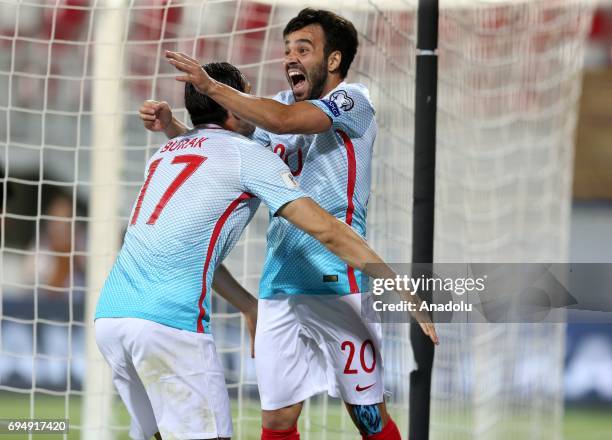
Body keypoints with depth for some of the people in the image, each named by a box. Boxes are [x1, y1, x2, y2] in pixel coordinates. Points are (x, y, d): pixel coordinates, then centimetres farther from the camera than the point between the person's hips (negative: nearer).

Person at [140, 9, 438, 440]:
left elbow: (282, 120, -21)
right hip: (279, 288, 6)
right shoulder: (281, 105, 16)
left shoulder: (353, 100, -5)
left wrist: (210, 86, -20)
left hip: (336, 286, -6)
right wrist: (175, 129, 5)